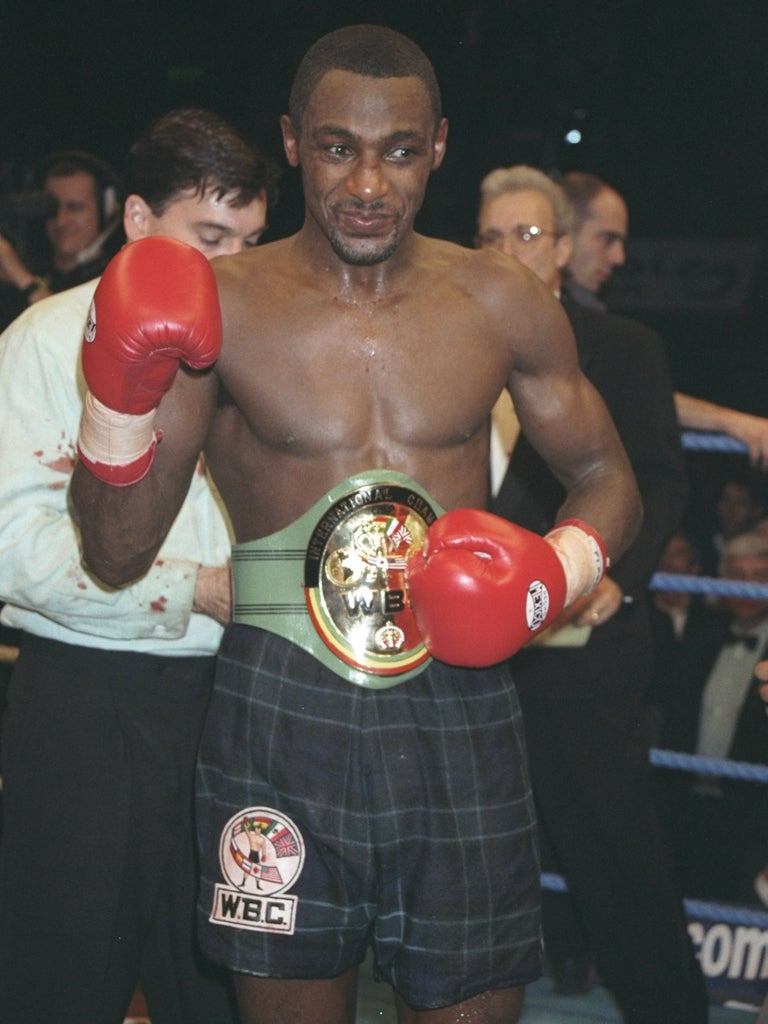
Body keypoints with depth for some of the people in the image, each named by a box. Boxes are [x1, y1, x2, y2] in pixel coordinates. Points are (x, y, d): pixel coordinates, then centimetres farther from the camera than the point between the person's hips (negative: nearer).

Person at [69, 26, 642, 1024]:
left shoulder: (503, 304, 4)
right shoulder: (221, 306, -1)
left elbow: (606, 478, 15)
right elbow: (118, 552, -1)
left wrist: (554, 573, -6)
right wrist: (122, 391, -17)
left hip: (461, 710, 2)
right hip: (282, 714, -1)